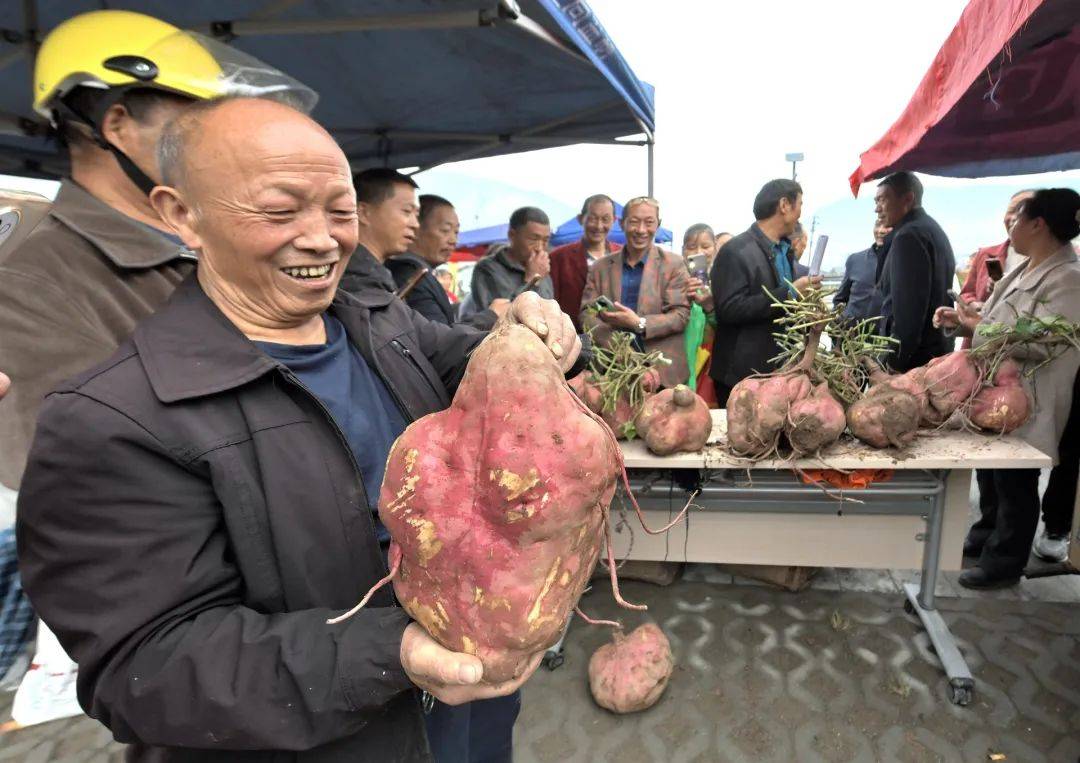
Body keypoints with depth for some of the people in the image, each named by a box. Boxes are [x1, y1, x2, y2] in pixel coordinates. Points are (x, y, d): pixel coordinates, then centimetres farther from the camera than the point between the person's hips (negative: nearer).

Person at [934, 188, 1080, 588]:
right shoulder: (1025, 269, 12)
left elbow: (1043, 344, -27)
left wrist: (981, 327, -23)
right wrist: (962, 319, 2)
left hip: (1026, 402, -9)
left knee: (1015, 483, 5)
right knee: (990, 472, 21)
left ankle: (1005, 562, 20)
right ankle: (987, 535, 39)